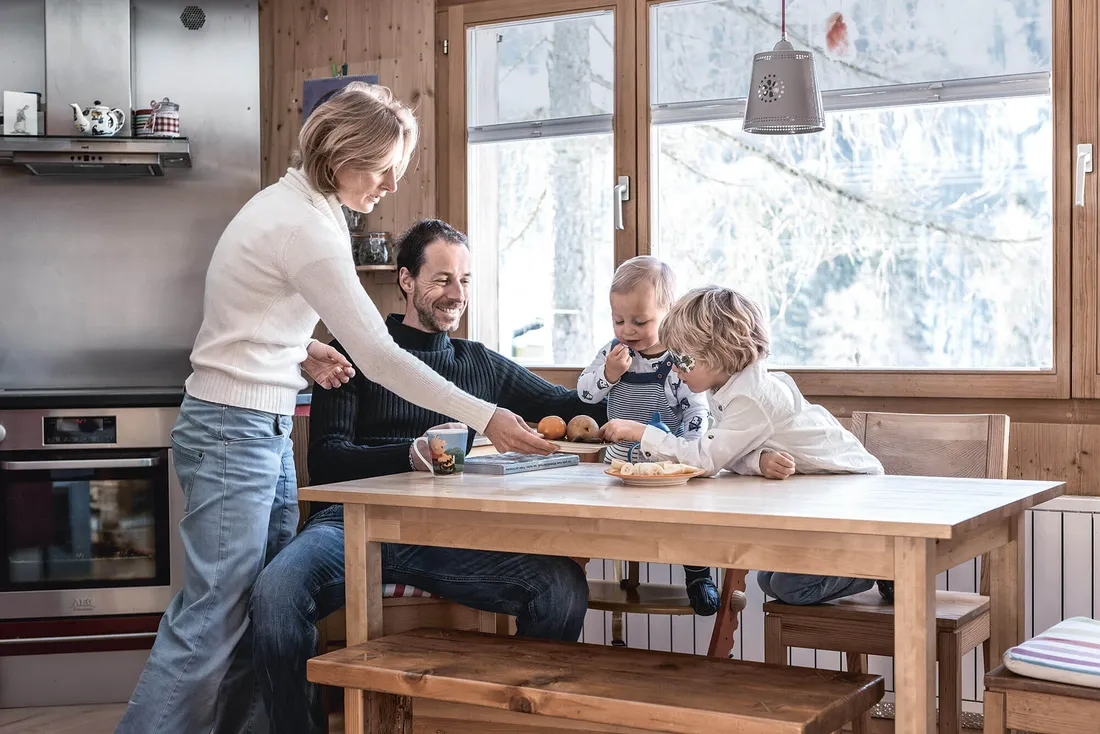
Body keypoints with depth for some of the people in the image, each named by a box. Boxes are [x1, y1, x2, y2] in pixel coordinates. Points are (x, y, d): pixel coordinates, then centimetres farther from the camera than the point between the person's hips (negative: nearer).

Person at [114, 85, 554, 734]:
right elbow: (379, 356, -21)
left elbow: (251, 313, 20)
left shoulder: (290, 202, 11)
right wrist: (486, 418, -19)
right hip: (233, 431, -10)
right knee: (212, 619, -8)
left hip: (265, 430, 10)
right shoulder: (307, 228, -19)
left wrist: (300, 349, 5)